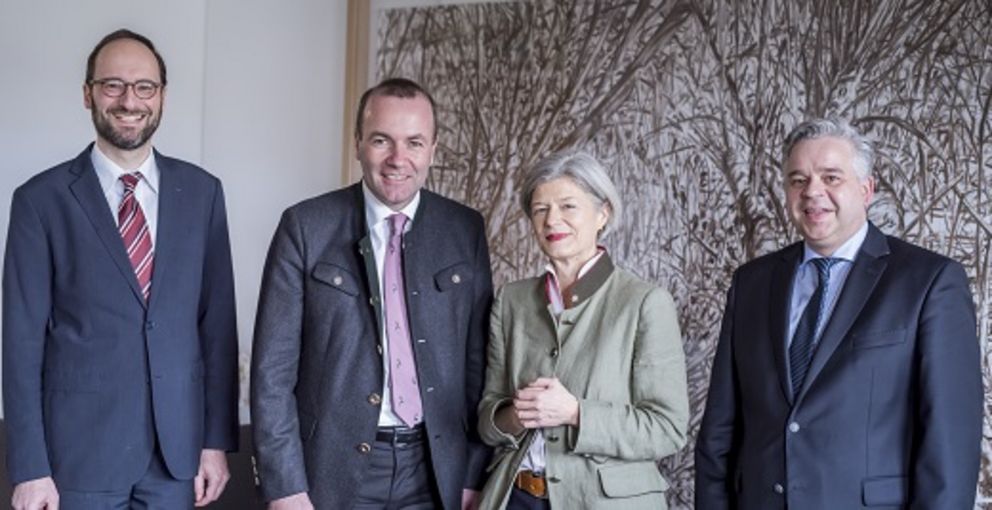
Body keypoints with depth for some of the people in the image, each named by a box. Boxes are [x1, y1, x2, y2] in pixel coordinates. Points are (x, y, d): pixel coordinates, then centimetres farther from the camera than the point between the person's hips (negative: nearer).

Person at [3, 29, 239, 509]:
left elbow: (217, 320, 4)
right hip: (80, 446, -2)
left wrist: (217, 440, 2)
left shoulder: (201, 191, 3)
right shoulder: (41, 199, -5)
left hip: (177, 444, 2)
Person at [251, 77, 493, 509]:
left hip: (436, 471, 2)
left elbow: (479, 359, 3)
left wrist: (474, 475, 1)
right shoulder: (306, 226, -6)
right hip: (335, 469, -2)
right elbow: (273, 366, -6)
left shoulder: (466, 230, 1)